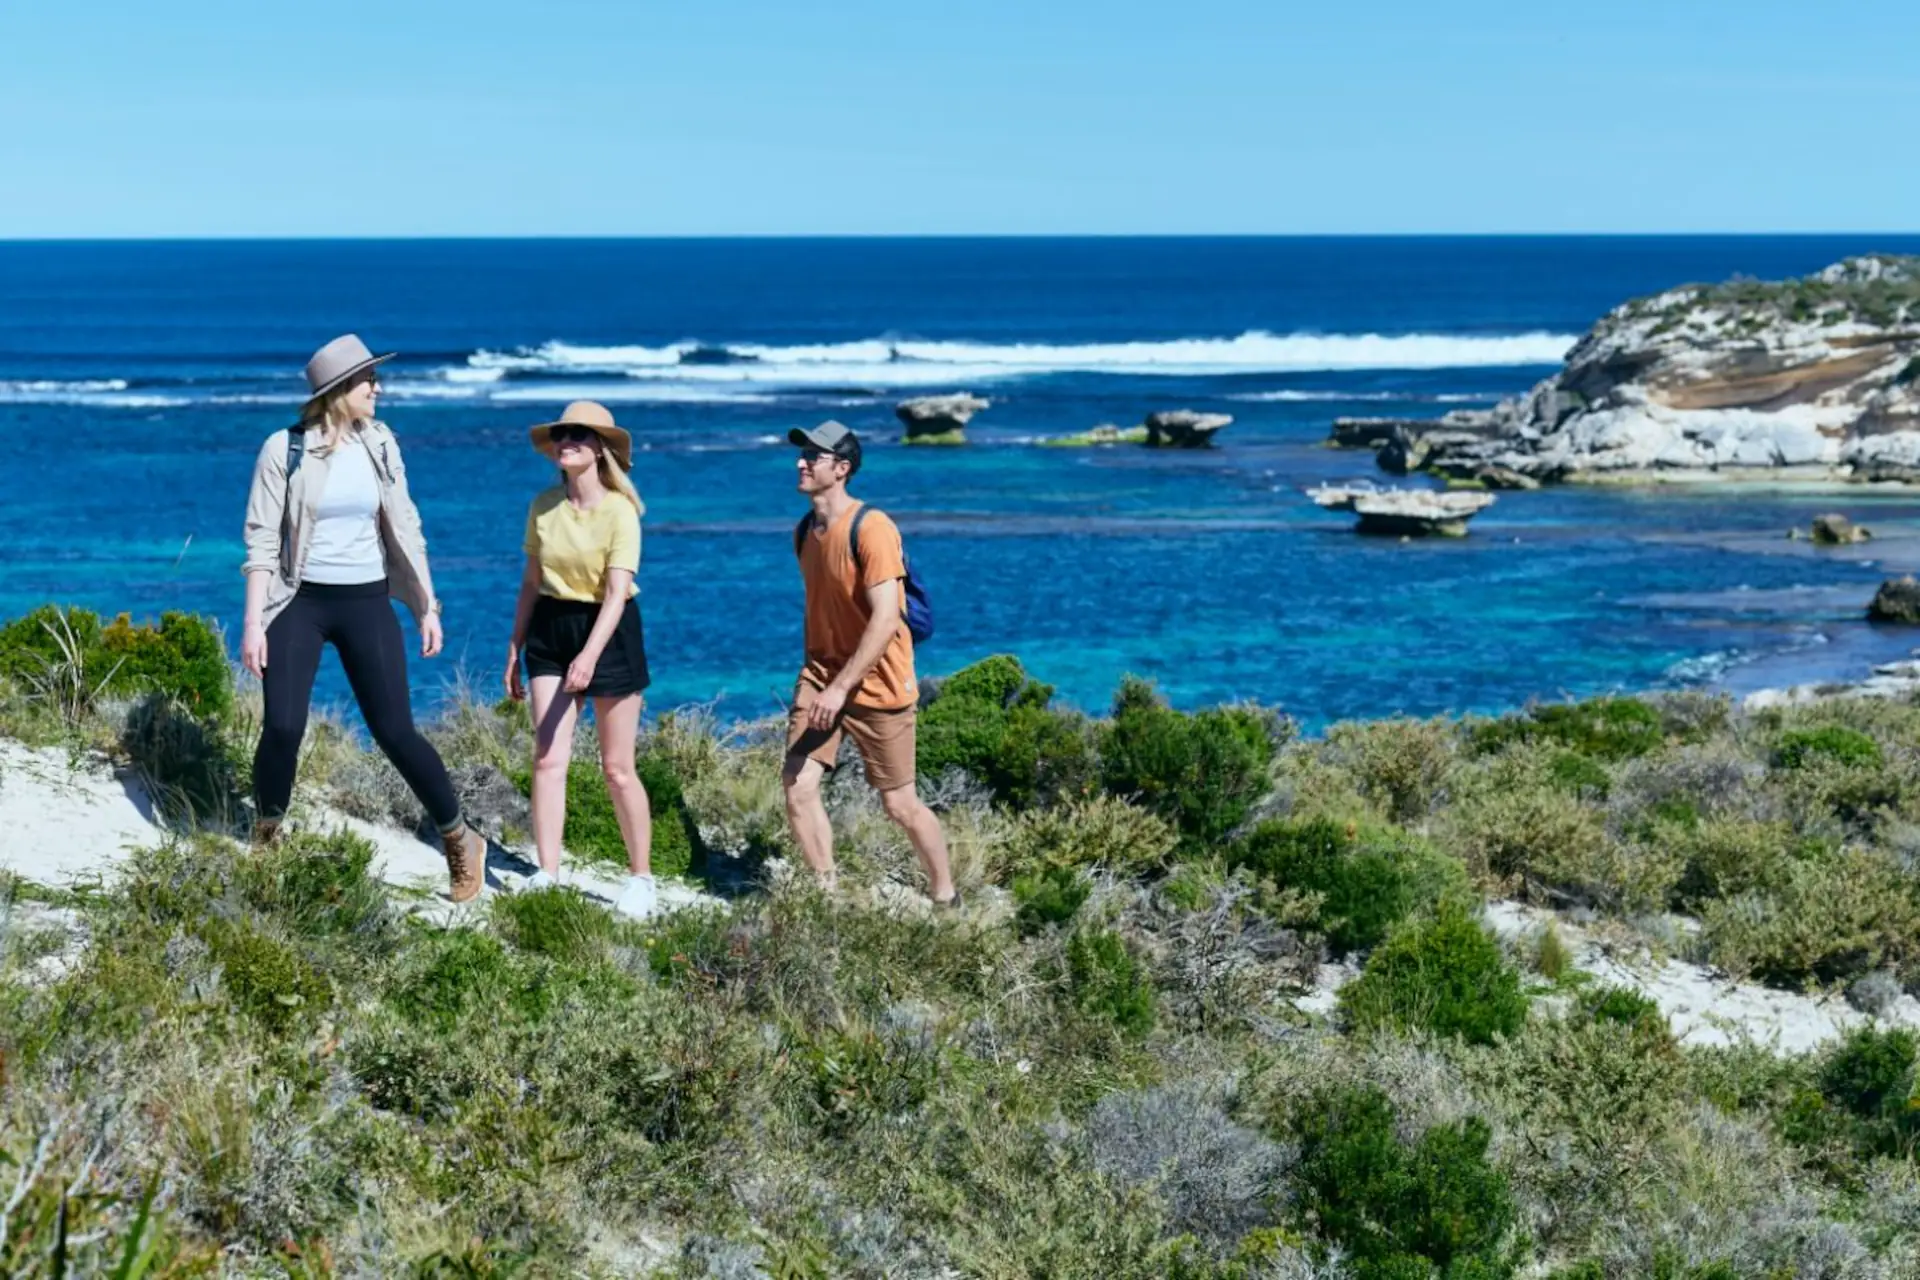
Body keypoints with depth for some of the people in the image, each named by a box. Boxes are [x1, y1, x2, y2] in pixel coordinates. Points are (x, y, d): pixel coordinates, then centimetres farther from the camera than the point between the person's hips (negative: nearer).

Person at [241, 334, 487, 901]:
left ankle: (461, 841, 11)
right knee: (282, 727, -11)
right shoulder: (284, 449, -9)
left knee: (396, 731, -2)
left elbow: (405, 528, 9)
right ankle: (264, 842, 11)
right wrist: (253, 623, -12)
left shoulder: (379, 444, 2)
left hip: (366, 603, 2)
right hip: (301, 602, -2)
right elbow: (261, 540, -8)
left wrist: (427, 605, 8)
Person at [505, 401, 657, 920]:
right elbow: (531, 583, 10)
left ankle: (641, 878, 14)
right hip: (551, 628, 4)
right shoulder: (543, 507, 2)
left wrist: (590, 655, -33)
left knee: (617, 768, 1)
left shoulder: (619, 512, -13)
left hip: (609, 630, -4)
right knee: (548, 759, -4)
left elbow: (616, 593, -21)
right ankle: (546, 876, -1)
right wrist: (515, 651, 9)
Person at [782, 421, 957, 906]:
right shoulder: (804, 532, 6)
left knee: (899, 804, 3)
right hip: (821, 675, 6)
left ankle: (945, 897, 22)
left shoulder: (871, 529, -19)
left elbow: (885, 619, -24)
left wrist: (841, 688, -27)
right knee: (797, 786, -9)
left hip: (876, 683, -6)